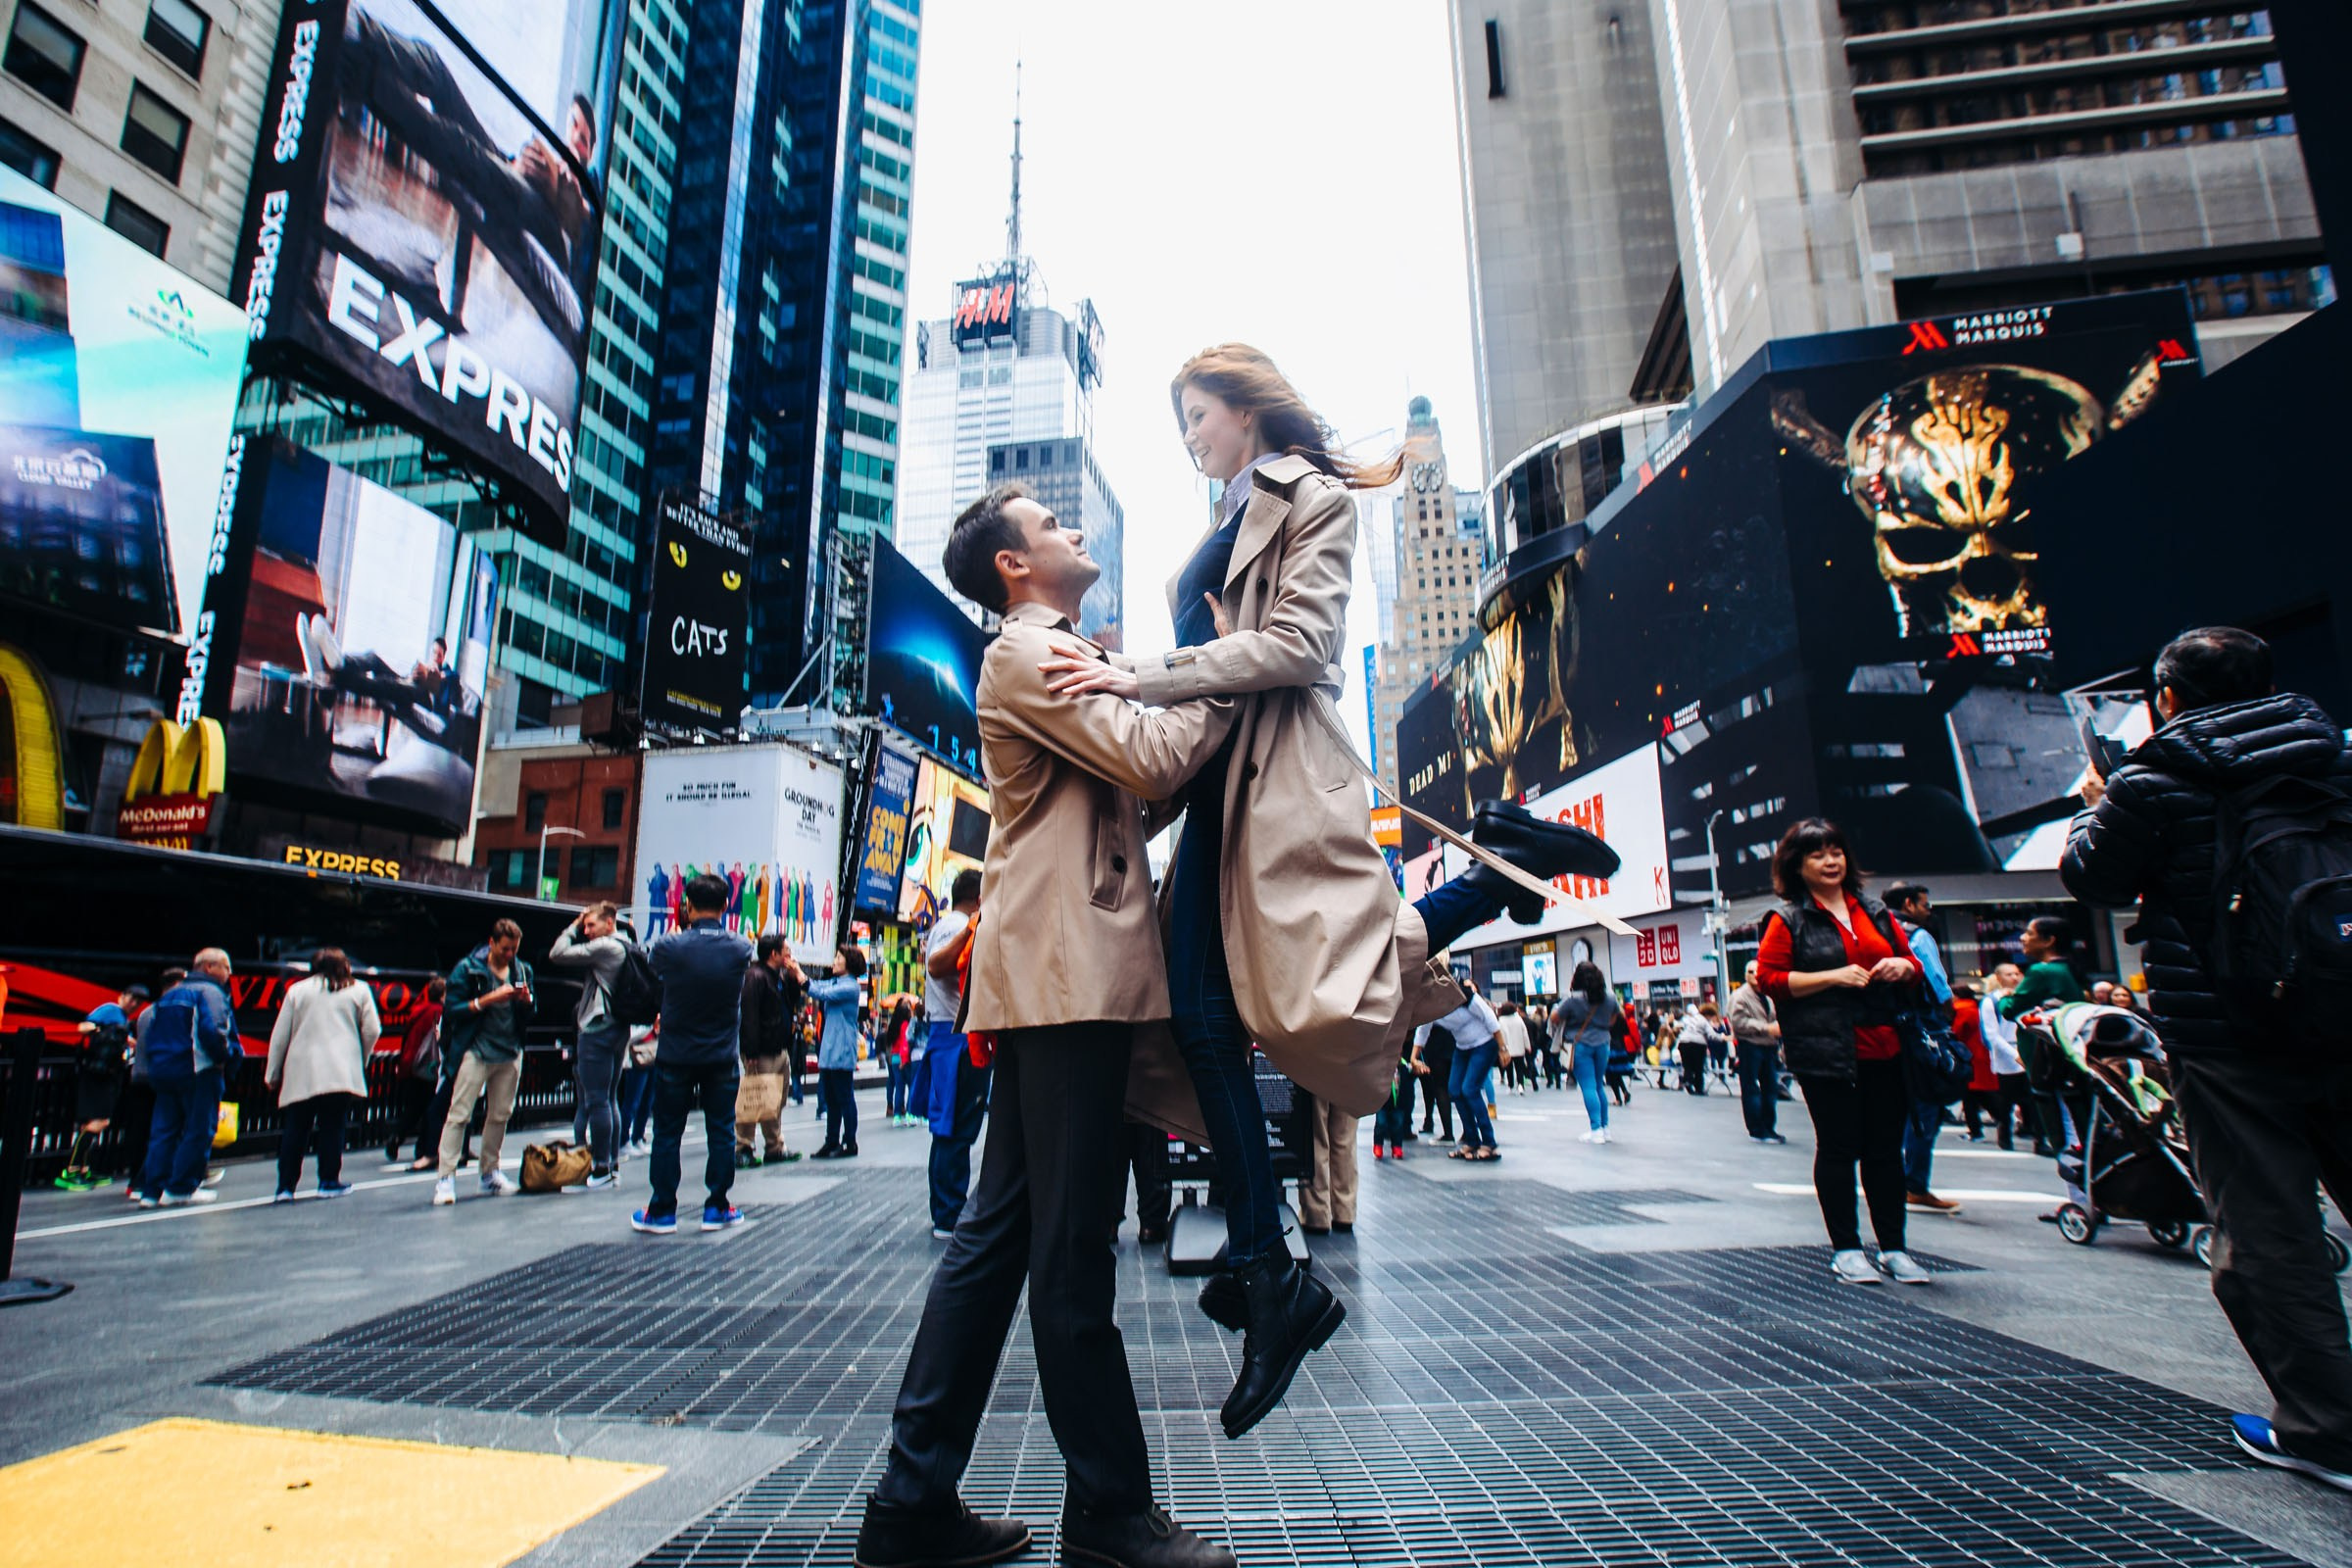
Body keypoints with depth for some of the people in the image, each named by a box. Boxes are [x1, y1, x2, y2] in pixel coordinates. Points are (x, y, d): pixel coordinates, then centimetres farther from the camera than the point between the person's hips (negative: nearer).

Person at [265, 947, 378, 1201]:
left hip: (300, 1073, 2)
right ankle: (329, 1181, 6)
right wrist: (361, 1061, 17)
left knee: (295, 1129, 8)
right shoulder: (359, 990, 8)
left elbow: (280, 1035, 9)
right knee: (332, 1126, 3)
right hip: (341, 1073, -1)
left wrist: (272, 1073, 16)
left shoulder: (297, 990, 11)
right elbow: (372, 1030, 2)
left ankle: (285, 1186, 7)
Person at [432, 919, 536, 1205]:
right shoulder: (467, 968, -4)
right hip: (476, 1050, -4)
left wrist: (526, 1001, -8)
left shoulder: (522, 970, 9)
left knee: (499, 1115, 9)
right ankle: (446, 1177, -3)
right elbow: (451, 1010, -10)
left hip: (510, 1053, 4)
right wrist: (488, 1000, -19)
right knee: (459, 1114, -7)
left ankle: (490, 1172, 20)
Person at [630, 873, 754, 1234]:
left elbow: (650, 961, 8)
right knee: (721, 1132, 10)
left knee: (667, 1133, 10)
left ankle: (662, 1211, 17)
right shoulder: (740, 949, -10)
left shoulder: (670, 947, -14)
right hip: (722, 1058, 1)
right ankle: (717, 1207, 15)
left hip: (674, 1057, -1)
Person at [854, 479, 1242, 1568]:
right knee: (1073, 1246, -1)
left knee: (1000, 1231, 11)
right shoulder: (1025, 654, -5)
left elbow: (1146, 777, 22)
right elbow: (1151, 760, -16)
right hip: (1069, 972, -10)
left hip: (1062, 973, 10)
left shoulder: (1065, 661, 26)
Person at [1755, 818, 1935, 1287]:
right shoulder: (1788, 919, -1)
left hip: (1885, 1049, 5)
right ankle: (1846, 1248, 12)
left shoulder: (1875, 911, 15)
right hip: (1826, 1051, -5)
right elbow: (1769, 978, -8)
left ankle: (1894, 1247, 20)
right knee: (1838, 1147, 2)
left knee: (1887, 1147, 9)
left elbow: (1911, 962, 24)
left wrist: (1903, 966, 0)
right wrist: (1833, 976, -16)